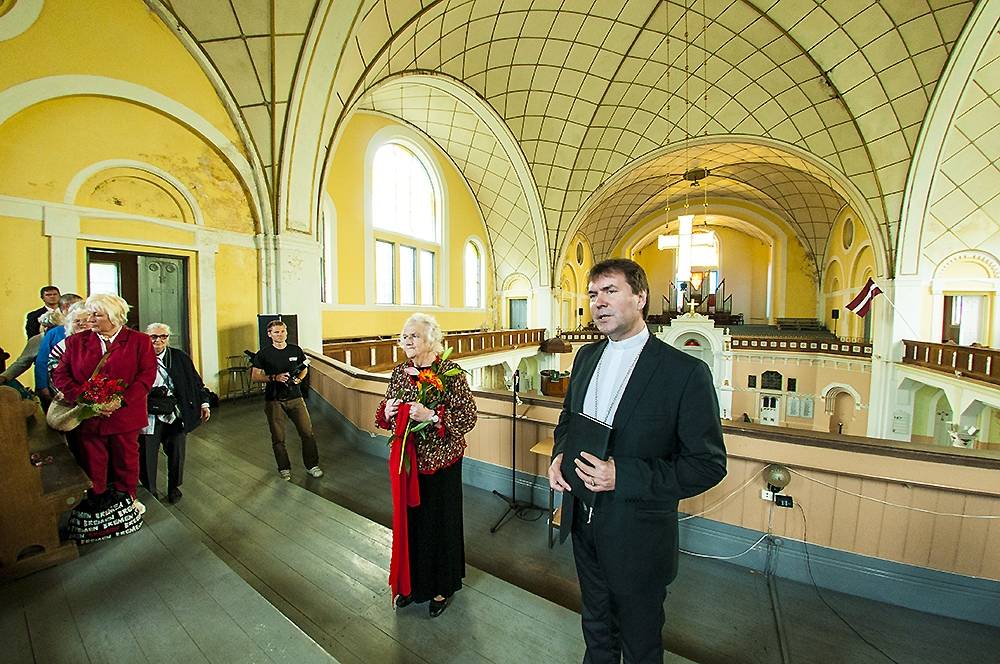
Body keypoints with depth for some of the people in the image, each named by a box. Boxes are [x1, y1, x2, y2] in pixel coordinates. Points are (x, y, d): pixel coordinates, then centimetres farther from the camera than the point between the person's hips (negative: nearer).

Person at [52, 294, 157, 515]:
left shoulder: (139, 341, -6)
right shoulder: (76, 341, 4)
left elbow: (147, 375, -11)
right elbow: (59, 375, 2)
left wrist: (121, 401, -21)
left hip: (126, 415, -2)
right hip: (88, 416, 2)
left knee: (126, 460, 14)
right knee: (93, 462, 13)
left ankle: (127, 498, 35)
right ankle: (96, 503, 33)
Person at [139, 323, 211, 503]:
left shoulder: (180, 357, 1)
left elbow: (195, 380, 5)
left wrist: (204, 403, 2)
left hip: (176, 417, 2)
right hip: (148, 418, -2)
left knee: (176, 454, 14)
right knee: (147, 456, 10)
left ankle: (174, 488, 35)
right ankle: (149, 492, 30)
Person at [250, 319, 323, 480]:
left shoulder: (296, 350, 4)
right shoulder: (263, 354, -3)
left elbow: (304, 368, 17)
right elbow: (254, 376, -1)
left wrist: (299, 378, -3)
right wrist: (274, 378, -16)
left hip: (295, 397, 2)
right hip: (274, 400, -1)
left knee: (308, 432, -1)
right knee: (278, 438, 7)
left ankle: (312, 465, 13)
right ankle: (284, 468, 26)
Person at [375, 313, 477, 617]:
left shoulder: (450, 372, -15)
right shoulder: (399, 372, 3)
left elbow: (469, 417, -18)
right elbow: (384, 415, 13)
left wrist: (431, 416, -28)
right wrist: (386, 412, -10)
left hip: (440, 461, -5)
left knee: (440, 521, 11)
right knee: (409, 519, 17)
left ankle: (443, 587, 37)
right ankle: (412, 582, 43)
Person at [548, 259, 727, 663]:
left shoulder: (686, 372, -20)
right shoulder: (586, 357, -1)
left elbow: (708, 464, -18)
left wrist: (623, 476, -27)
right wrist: (559, 455, -8)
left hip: (637, 535, -5)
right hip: (582, 521, 5)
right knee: (595, 626, 30)